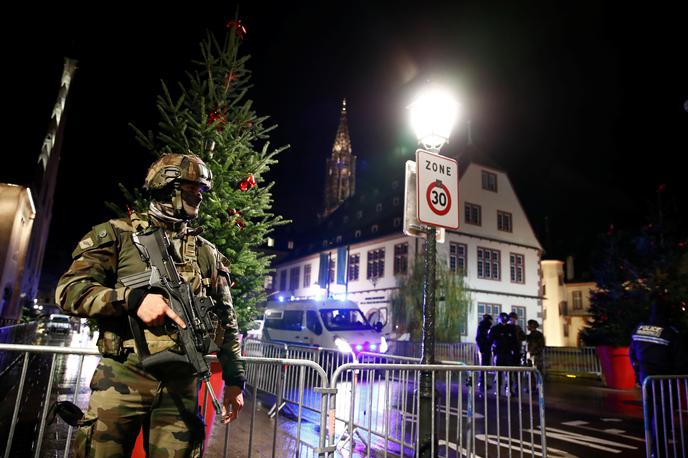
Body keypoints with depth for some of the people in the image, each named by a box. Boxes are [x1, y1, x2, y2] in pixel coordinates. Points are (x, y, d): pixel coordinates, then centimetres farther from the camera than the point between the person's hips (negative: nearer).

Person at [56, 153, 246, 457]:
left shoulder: (208, 254, 10)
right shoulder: (117, 234, 3)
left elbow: (226, 322, 12)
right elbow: (68, 291, -5)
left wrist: (234, 379, 8)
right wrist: (133, 298, -19)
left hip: (181, 384, 2)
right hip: (123, 377, -2)